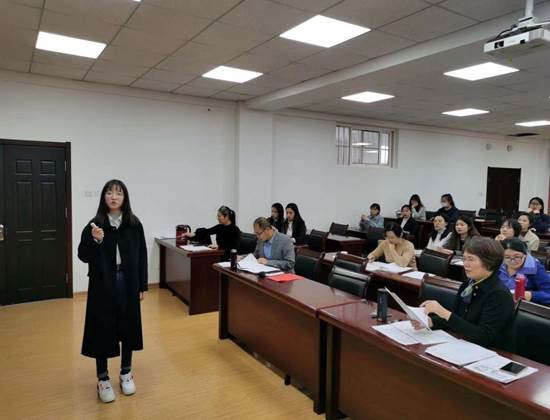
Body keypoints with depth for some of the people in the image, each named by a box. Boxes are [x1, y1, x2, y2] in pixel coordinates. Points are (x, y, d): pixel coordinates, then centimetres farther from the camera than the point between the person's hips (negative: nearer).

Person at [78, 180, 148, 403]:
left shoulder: (134, 224, -1)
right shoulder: (95, 224, -4)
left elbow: (142, 256, 2)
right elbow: (83, 256, -3)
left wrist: (142, 285, 1)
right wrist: (94, 240, -22)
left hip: (128, 283, 1)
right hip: (102, 285, -1)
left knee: (128, 327, 11)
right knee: (102, 329, 6)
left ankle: (126, 372, 30)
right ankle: (103, 378, 24)